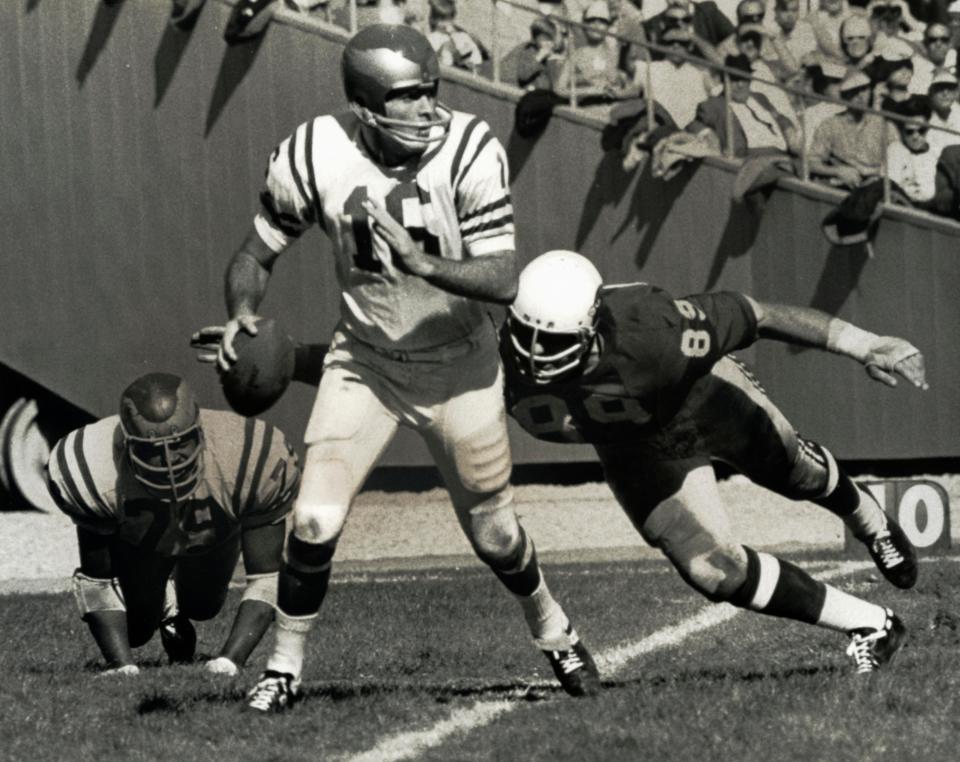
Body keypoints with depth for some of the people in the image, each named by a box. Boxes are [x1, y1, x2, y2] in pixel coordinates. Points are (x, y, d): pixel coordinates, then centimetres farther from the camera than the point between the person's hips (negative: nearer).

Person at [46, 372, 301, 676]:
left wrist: (230, 660, -45)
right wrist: (122, 664, -36)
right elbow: (97, 581, -29)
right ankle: (164, 606, 36)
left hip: (216, 534, 1)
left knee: (202, 606, 18)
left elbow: (266, 577, -35)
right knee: (135, 627, 1)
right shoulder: (99, 474, -45)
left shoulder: (245, 465, -45)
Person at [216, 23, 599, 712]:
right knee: (316, 518, -12)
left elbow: (503, 281, -26)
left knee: (494, 532, 11)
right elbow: (257, 254, -4)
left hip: (459, 364, -1)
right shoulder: (315, 156, -19)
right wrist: (242, 316, -24)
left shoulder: (469, 152, -24)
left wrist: (421, 261, -42)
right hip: (365, 361, 1)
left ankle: (555, 634, 40)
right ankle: (285, 666, 9)